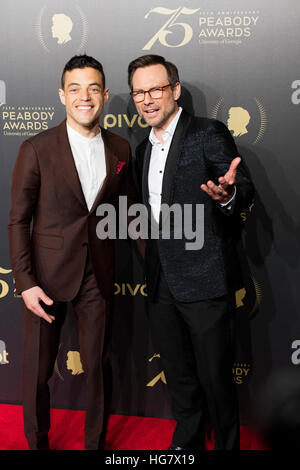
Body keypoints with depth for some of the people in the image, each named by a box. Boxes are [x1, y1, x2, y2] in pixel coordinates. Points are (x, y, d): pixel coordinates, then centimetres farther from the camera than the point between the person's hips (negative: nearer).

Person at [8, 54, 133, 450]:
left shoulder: (120, 149, 3)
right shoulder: (37, 149, -7)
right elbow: (18, 220, -6)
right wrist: (25, 282, -12)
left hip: (98, 275, 3)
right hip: (47, 274, -2)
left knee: (97, 366, 13)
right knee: (37, 370, 10)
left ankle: (95, 442, 34)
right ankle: (37, 443, 34)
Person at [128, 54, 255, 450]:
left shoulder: (209, 134, -8)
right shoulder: (144, 150, 15)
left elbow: (245, 190, -18)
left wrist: (228, 195, -38)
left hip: (205, 281, -7)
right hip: (162, 283, 7)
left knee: (216, 378, 4)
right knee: (179, 376, 20)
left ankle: (228, 444, 26)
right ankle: (186, 442, 39)